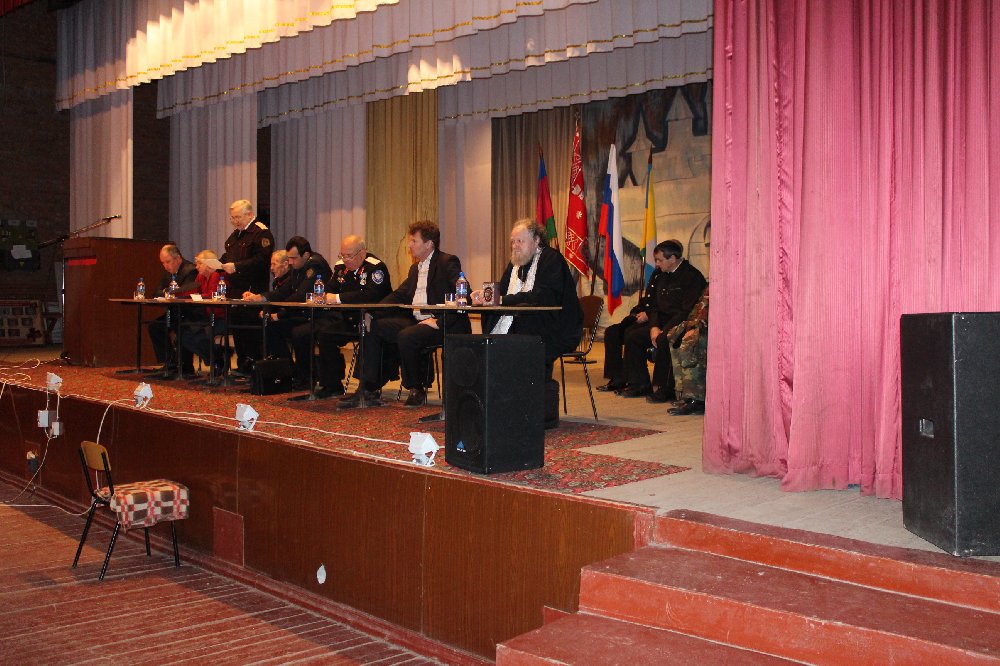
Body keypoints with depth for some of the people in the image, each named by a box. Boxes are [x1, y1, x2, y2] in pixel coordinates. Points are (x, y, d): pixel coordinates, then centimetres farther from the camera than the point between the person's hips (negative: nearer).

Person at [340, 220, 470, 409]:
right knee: (373, 327, -3)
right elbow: (399, 294, 19)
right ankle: (368, 388, -3)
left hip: (441, 325, -9)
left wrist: (439, 321, -22)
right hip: (415, 321, 9)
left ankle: (417, 388, -9)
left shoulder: (448, 262, -6)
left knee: (406, 336, -32)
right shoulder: (416, 268, 22)